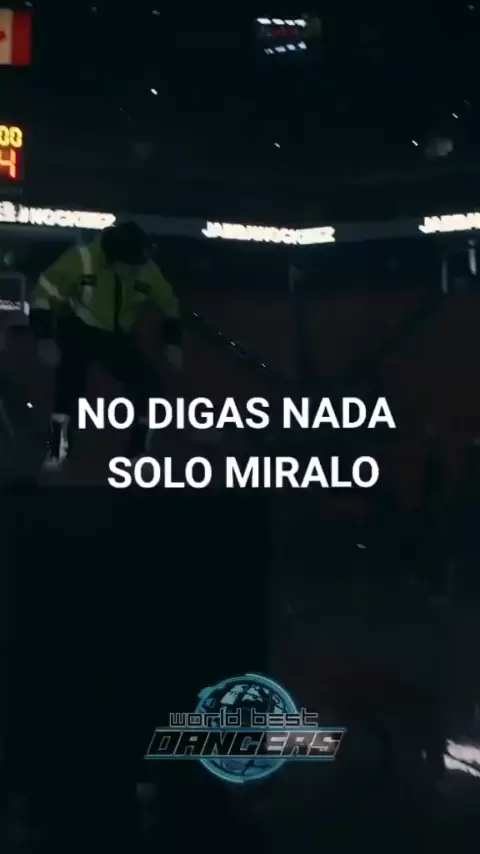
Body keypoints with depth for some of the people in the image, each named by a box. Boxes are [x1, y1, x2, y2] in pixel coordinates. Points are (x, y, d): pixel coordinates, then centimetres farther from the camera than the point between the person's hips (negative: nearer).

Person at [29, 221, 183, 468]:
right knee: (70, 385, -24)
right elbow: (44, 293, -20)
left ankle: (138, 448, 12)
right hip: (78, 330, -4)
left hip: (115, 336, 4)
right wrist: (45, 339, -24)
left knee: (149, 384, -5)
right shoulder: (83, 260, -30)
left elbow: (169, 304, 3)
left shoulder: (147, 271, -17)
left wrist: (173, 344, -2)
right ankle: (56, 450, -10)